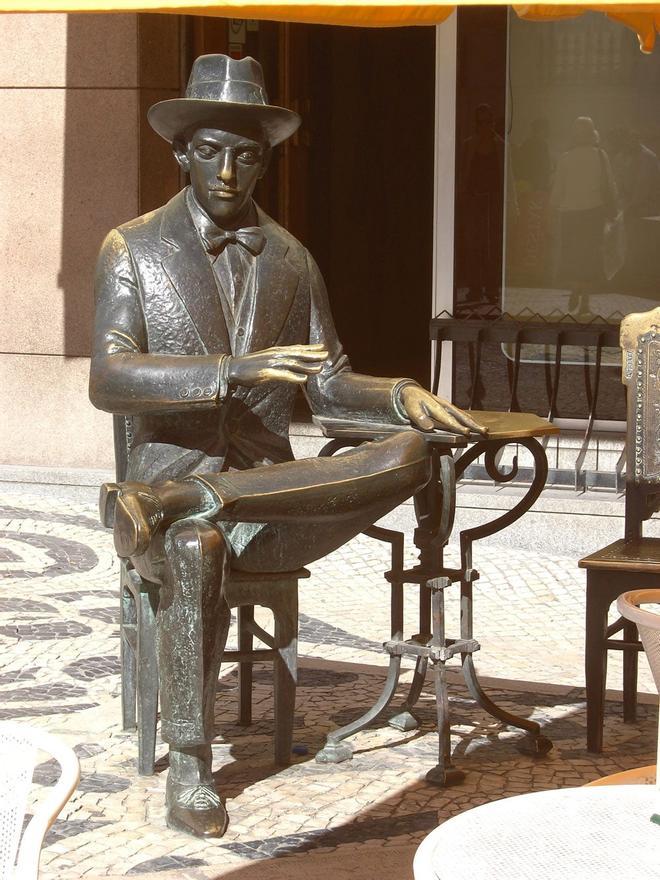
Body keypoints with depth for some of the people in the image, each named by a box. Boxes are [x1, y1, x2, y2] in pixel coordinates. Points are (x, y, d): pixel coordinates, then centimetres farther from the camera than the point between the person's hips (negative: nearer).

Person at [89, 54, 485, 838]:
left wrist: (403, 396, -5)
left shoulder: (291, 261, 14)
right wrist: (236, 370, -27)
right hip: (170, 471, -4)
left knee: (409, 455, -24)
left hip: (268, 498, 4)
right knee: (195, 548, -40)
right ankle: (188, 770, -29)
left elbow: (328, 387, 18)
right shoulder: (132, 250, 2)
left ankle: (177, 501, -30)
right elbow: (109, 381, -12)